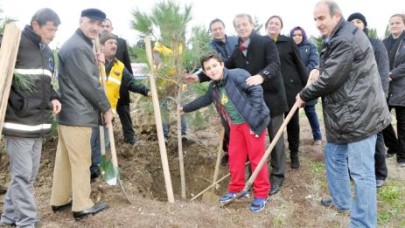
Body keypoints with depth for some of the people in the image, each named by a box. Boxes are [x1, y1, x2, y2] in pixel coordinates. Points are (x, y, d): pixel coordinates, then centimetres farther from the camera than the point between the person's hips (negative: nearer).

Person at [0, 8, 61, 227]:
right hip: (19, 121, -8)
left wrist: (53, 98, 4)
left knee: (29, 174, 14)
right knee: (22, 174, -2)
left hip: (39, 123, 8)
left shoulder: (47, 52, 15)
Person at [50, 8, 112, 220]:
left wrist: (96, 62, 7)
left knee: (64, 159, 16)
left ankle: (59, 200, 26)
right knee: (81, 161, -2)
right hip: (78, 114, -11)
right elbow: (89, 82, -18)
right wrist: (106, 108, -8)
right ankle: (82, 206, 8)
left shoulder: (77, 45, 19)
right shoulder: (78, 46, -16)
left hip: (68, 112, 11)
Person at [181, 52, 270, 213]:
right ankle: (236, 189, 30)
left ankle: (261, 194, 12)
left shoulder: (237, 75, -16)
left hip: (252, 121, -8)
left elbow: (256, 90, -22)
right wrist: (185, 108, 36)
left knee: (256, 157, -1)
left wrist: (254, 115, -25)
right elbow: (203, 100, 27)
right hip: (235, 124, 8)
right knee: (235, 156, 14)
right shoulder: (213, 87, 9)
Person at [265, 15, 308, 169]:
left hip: (291, 87, -2)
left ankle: (294, 154, 19)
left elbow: (299, 63, -1)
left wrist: (306, 85, -3)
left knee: (292, 121, 5)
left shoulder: (288, 42, -1)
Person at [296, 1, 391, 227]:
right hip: (344, 114, 11)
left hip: (359, 115, -11)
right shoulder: (338, 39, 16)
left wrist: (304, 95, -5)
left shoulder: (346, 39, -20)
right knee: (335, 157, 23)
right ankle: (341, 201, 40)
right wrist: (319, 70, 6)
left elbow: (330, 79, -21)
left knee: (361, 173, -4)